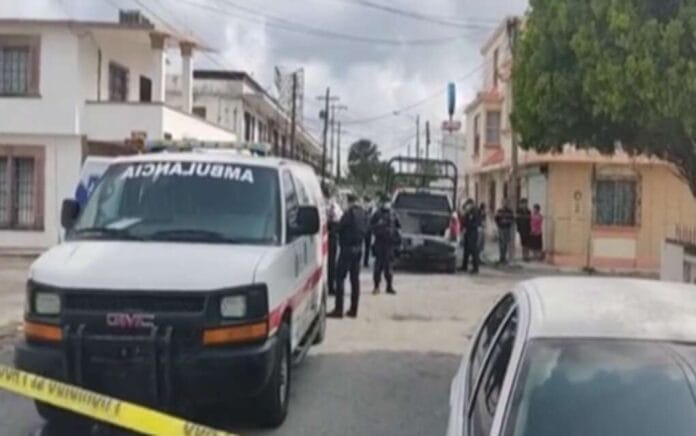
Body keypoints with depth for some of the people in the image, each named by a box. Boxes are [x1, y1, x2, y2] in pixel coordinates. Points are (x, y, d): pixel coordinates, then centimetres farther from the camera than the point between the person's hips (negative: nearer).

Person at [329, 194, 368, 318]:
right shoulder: (363, 213, 8)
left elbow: (340, 227, -9)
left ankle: (338, 309, -8)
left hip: (347, 247, -8)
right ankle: (353, 309, 14)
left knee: (340, 278, -5)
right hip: (358, 247, 8)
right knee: (355, 278, 11)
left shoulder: (350, 213, -15)